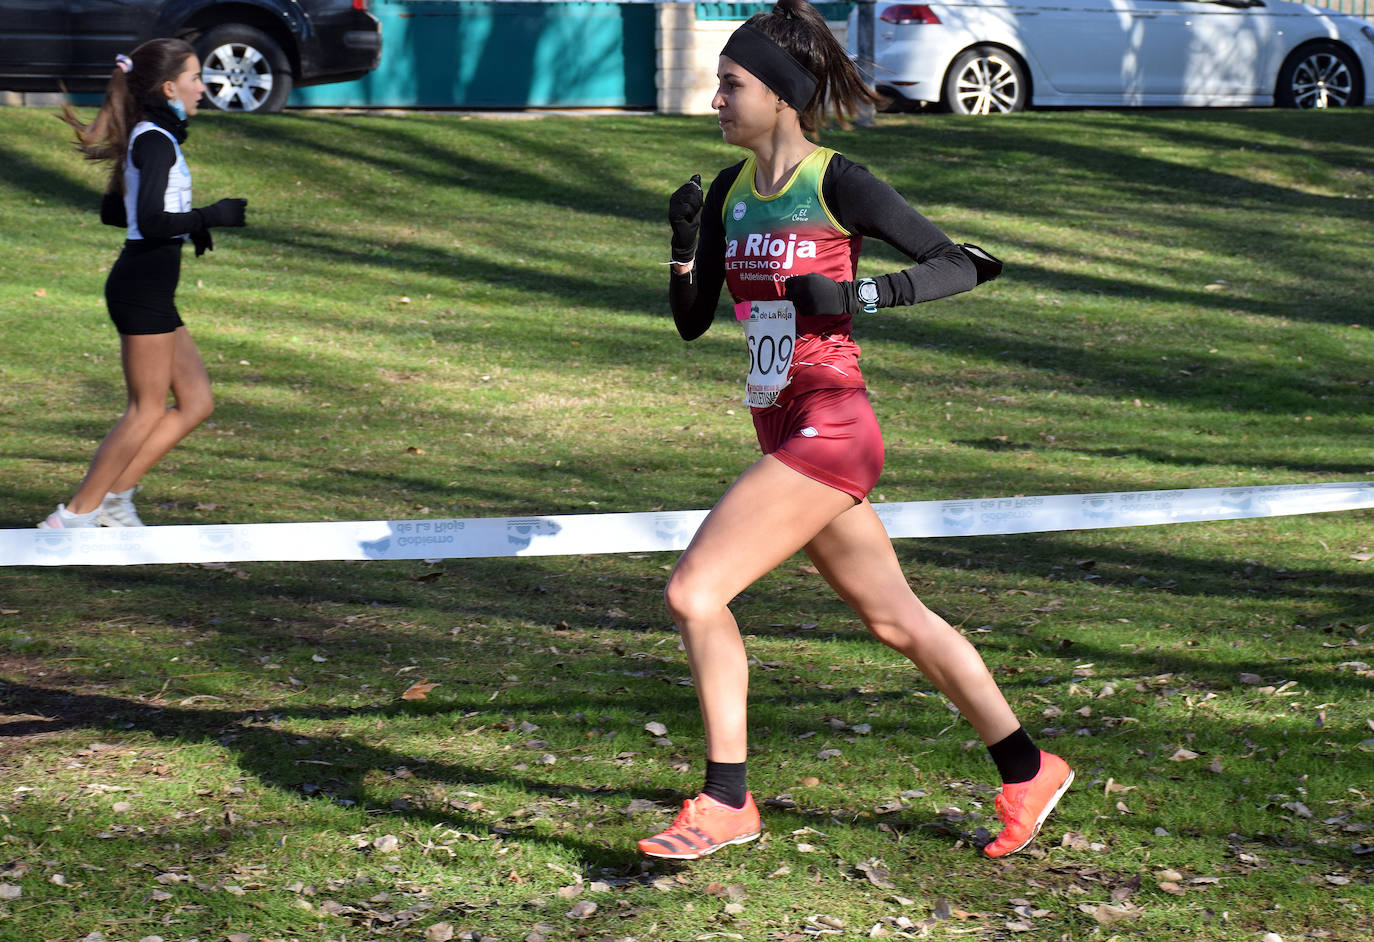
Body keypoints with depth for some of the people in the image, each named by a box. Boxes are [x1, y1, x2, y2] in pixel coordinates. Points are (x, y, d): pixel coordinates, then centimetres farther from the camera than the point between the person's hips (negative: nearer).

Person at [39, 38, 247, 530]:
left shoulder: (150, 138, 16)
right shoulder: (155, 141, -14)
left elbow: (113, 210, 23)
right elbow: (151, 222, -24)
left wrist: (187, 225, 17)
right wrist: (210, 216, -15)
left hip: (146, 286, 10)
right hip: (144, 284, -10)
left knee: (196, 401, 9)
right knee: (148, 410, -4)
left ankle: (113, 496, 7)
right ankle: (76, 515, 1)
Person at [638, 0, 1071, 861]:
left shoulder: (837, 184, -10)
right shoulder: (729, 193, 10)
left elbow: (961, 264, -9)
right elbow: (692, 322, 11)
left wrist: (859, 294, -21)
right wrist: (684, 241, -6)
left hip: (829, 429, -8)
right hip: (786, 433, 8)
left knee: (694, 591, -14)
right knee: (896, 619, 15)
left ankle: (727, 803, -5)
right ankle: (1028, 773, 27)